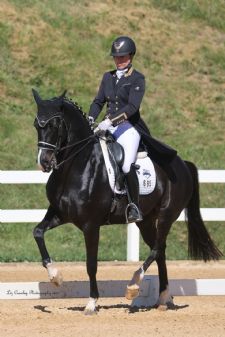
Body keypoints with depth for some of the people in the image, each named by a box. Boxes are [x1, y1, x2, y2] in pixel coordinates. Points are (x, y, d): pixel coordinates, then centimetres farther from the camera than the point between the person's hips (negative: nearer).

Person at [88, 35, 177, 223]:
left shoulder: (137, 79, -3)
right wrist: (91, 119, -4)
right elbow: (99, 102, 16)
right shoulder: (108, 77, 15)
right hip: (108, 127, 6)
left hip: (129, 127, -6)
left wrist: (111, 120, -24)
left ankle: (135, 207, -18)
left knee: (127, 165, -25)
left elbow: (132, 106, -14)